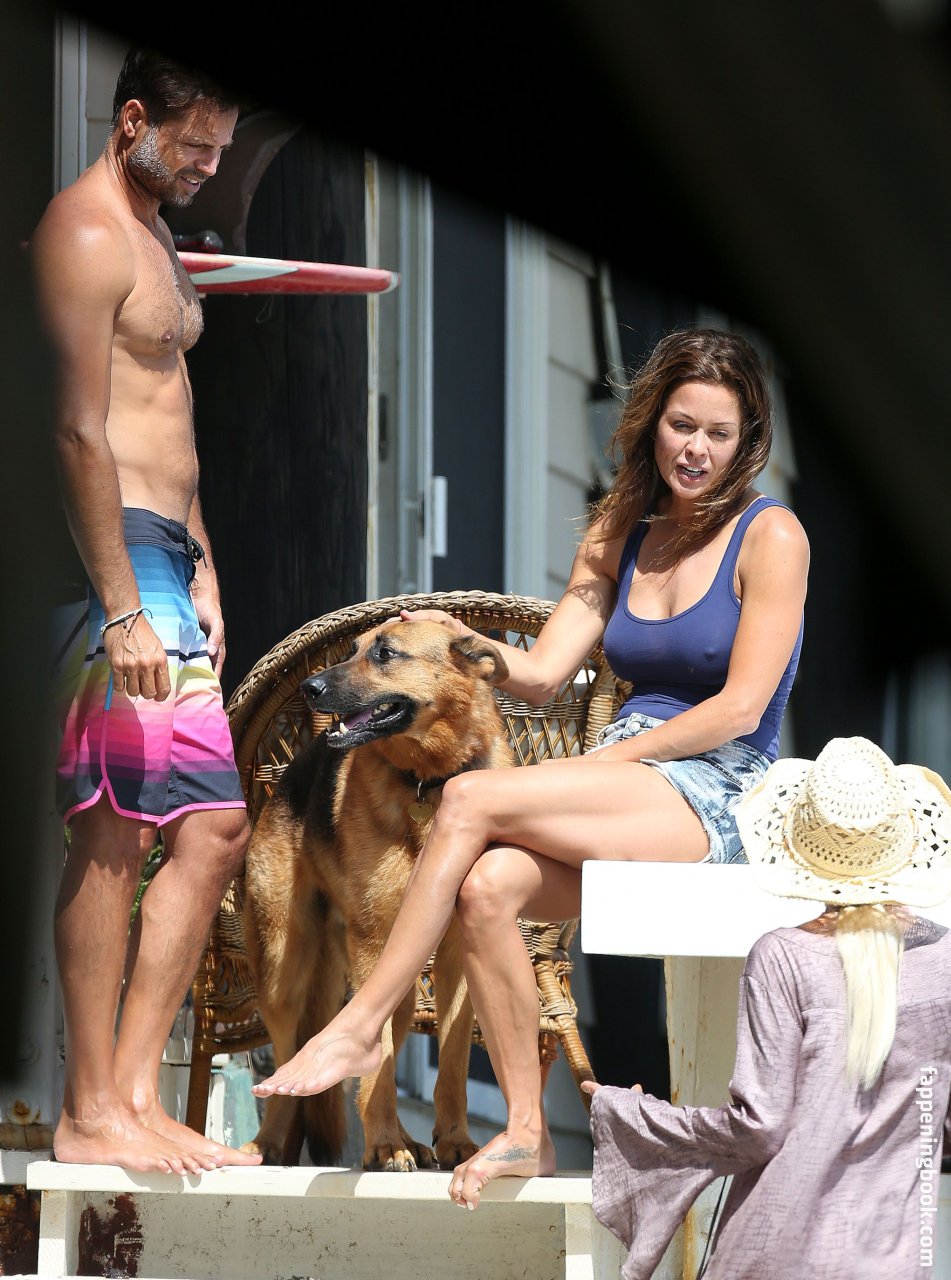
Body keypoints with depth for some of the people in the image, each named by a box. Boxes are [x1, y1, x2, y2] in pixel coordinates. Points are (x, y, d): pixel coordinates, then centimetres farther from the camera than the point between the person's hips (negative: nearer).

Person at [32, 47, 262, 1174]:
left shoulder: (151, 235, 21)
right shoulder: (86, 235, -11)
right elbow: (81, 433, -18)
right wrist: (122, 609, -22)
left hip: (163, 555, 10)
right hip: (112, 559, -10)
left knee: (214, 826, 6)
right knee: (114, 836, -9)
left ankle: (134, 1091, 7)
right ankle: (91, 1113, -6)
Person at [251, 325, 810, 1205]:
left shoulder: (770, 537, -2)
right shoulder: (620, 537, 18)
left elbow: (740, 707, -9)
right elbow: (542, 673, 12)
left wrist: (613, 758, -11)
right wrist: (460, 642, -7)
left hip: (717, 802, -6)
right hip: (628, 806, 6)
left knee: (472, 798, -25)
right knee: (487, 885, -27)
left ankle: (361, 1025, -20)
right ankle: (526, 1132, -22)